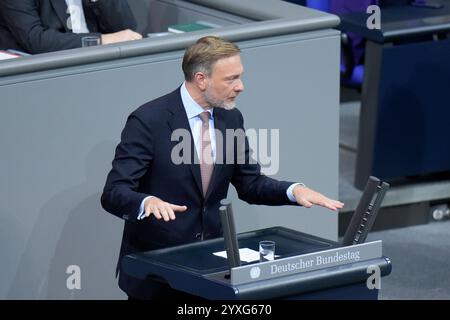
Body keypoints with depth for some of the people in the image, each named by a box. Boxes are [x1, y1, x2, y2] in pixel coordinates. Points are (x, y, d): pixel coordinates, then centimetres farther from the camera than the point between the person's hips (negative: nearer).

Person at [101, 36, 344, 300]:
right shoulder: (148, 120, -14)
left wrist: (294, 190, -6)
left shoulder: (231, 118, 5)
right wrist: (149, 202, -38)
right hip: (155, 260, -5)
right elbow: (113, 193, -17)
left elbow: (251, 184, 13)